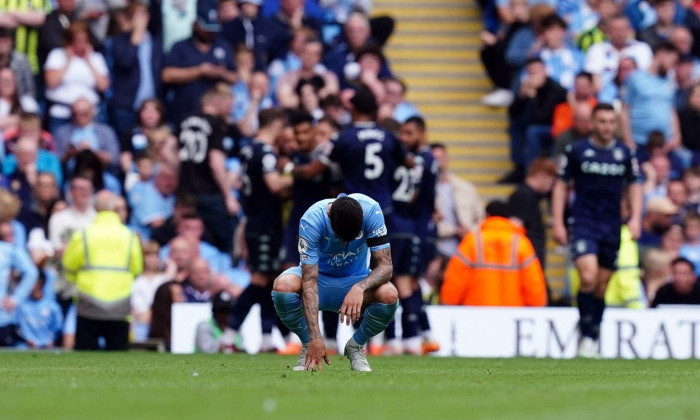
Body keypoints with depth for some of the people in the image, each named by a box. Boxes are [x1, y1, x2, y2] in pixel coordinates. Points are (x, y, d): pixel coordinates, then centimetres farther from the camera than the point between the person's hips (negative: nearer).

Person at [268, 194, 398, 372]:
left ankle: (356, 346, -2)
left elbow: (385, 266, -24)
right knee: (283, 285, -34)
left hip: (357, 279, 1)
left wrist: (360, 287, -46)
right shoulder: (312, 219, -30)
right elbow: (309, 281, -33)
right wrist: (315, 337, -41)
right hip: (320, 275, -1)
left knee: (389, 295, -33)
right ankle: (307, 346, -6)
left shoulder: (371, 210, -26)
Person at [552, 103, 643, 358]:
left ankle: (593, 338, 16)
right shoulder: (576, 151, -1)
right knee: (588, 277, -21)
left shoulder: (625, 153, 6)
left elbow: (635, 185, 15)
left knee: (602, 284, 5)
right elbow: (561, 186, 4)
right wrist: (557, 222, -3)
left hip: (612, 227, 3)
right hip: (584, 222, -3)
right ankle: (586, 334, -9)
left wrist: (635, 218, 2)